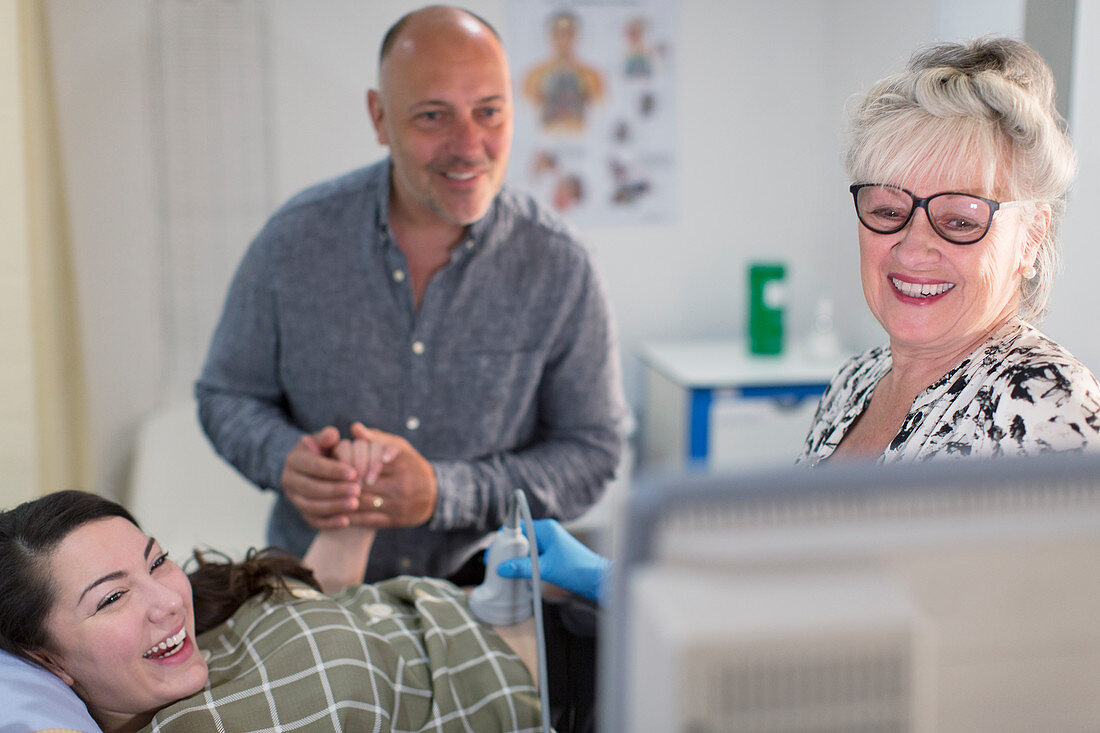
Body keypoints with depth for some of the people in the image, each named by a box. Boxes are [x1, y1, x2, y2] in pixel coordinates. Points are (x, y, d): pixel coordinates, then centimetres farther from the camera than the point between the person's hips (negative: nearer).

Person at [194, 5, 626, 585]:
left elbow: (591, 453, -2)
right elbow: (226, 395, 8)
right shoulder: (297, 237, -5)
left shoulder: (559, 267, -7)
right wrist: (284, 460, -16)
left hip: (484, 581, 0)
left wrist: (444, 494, -18)